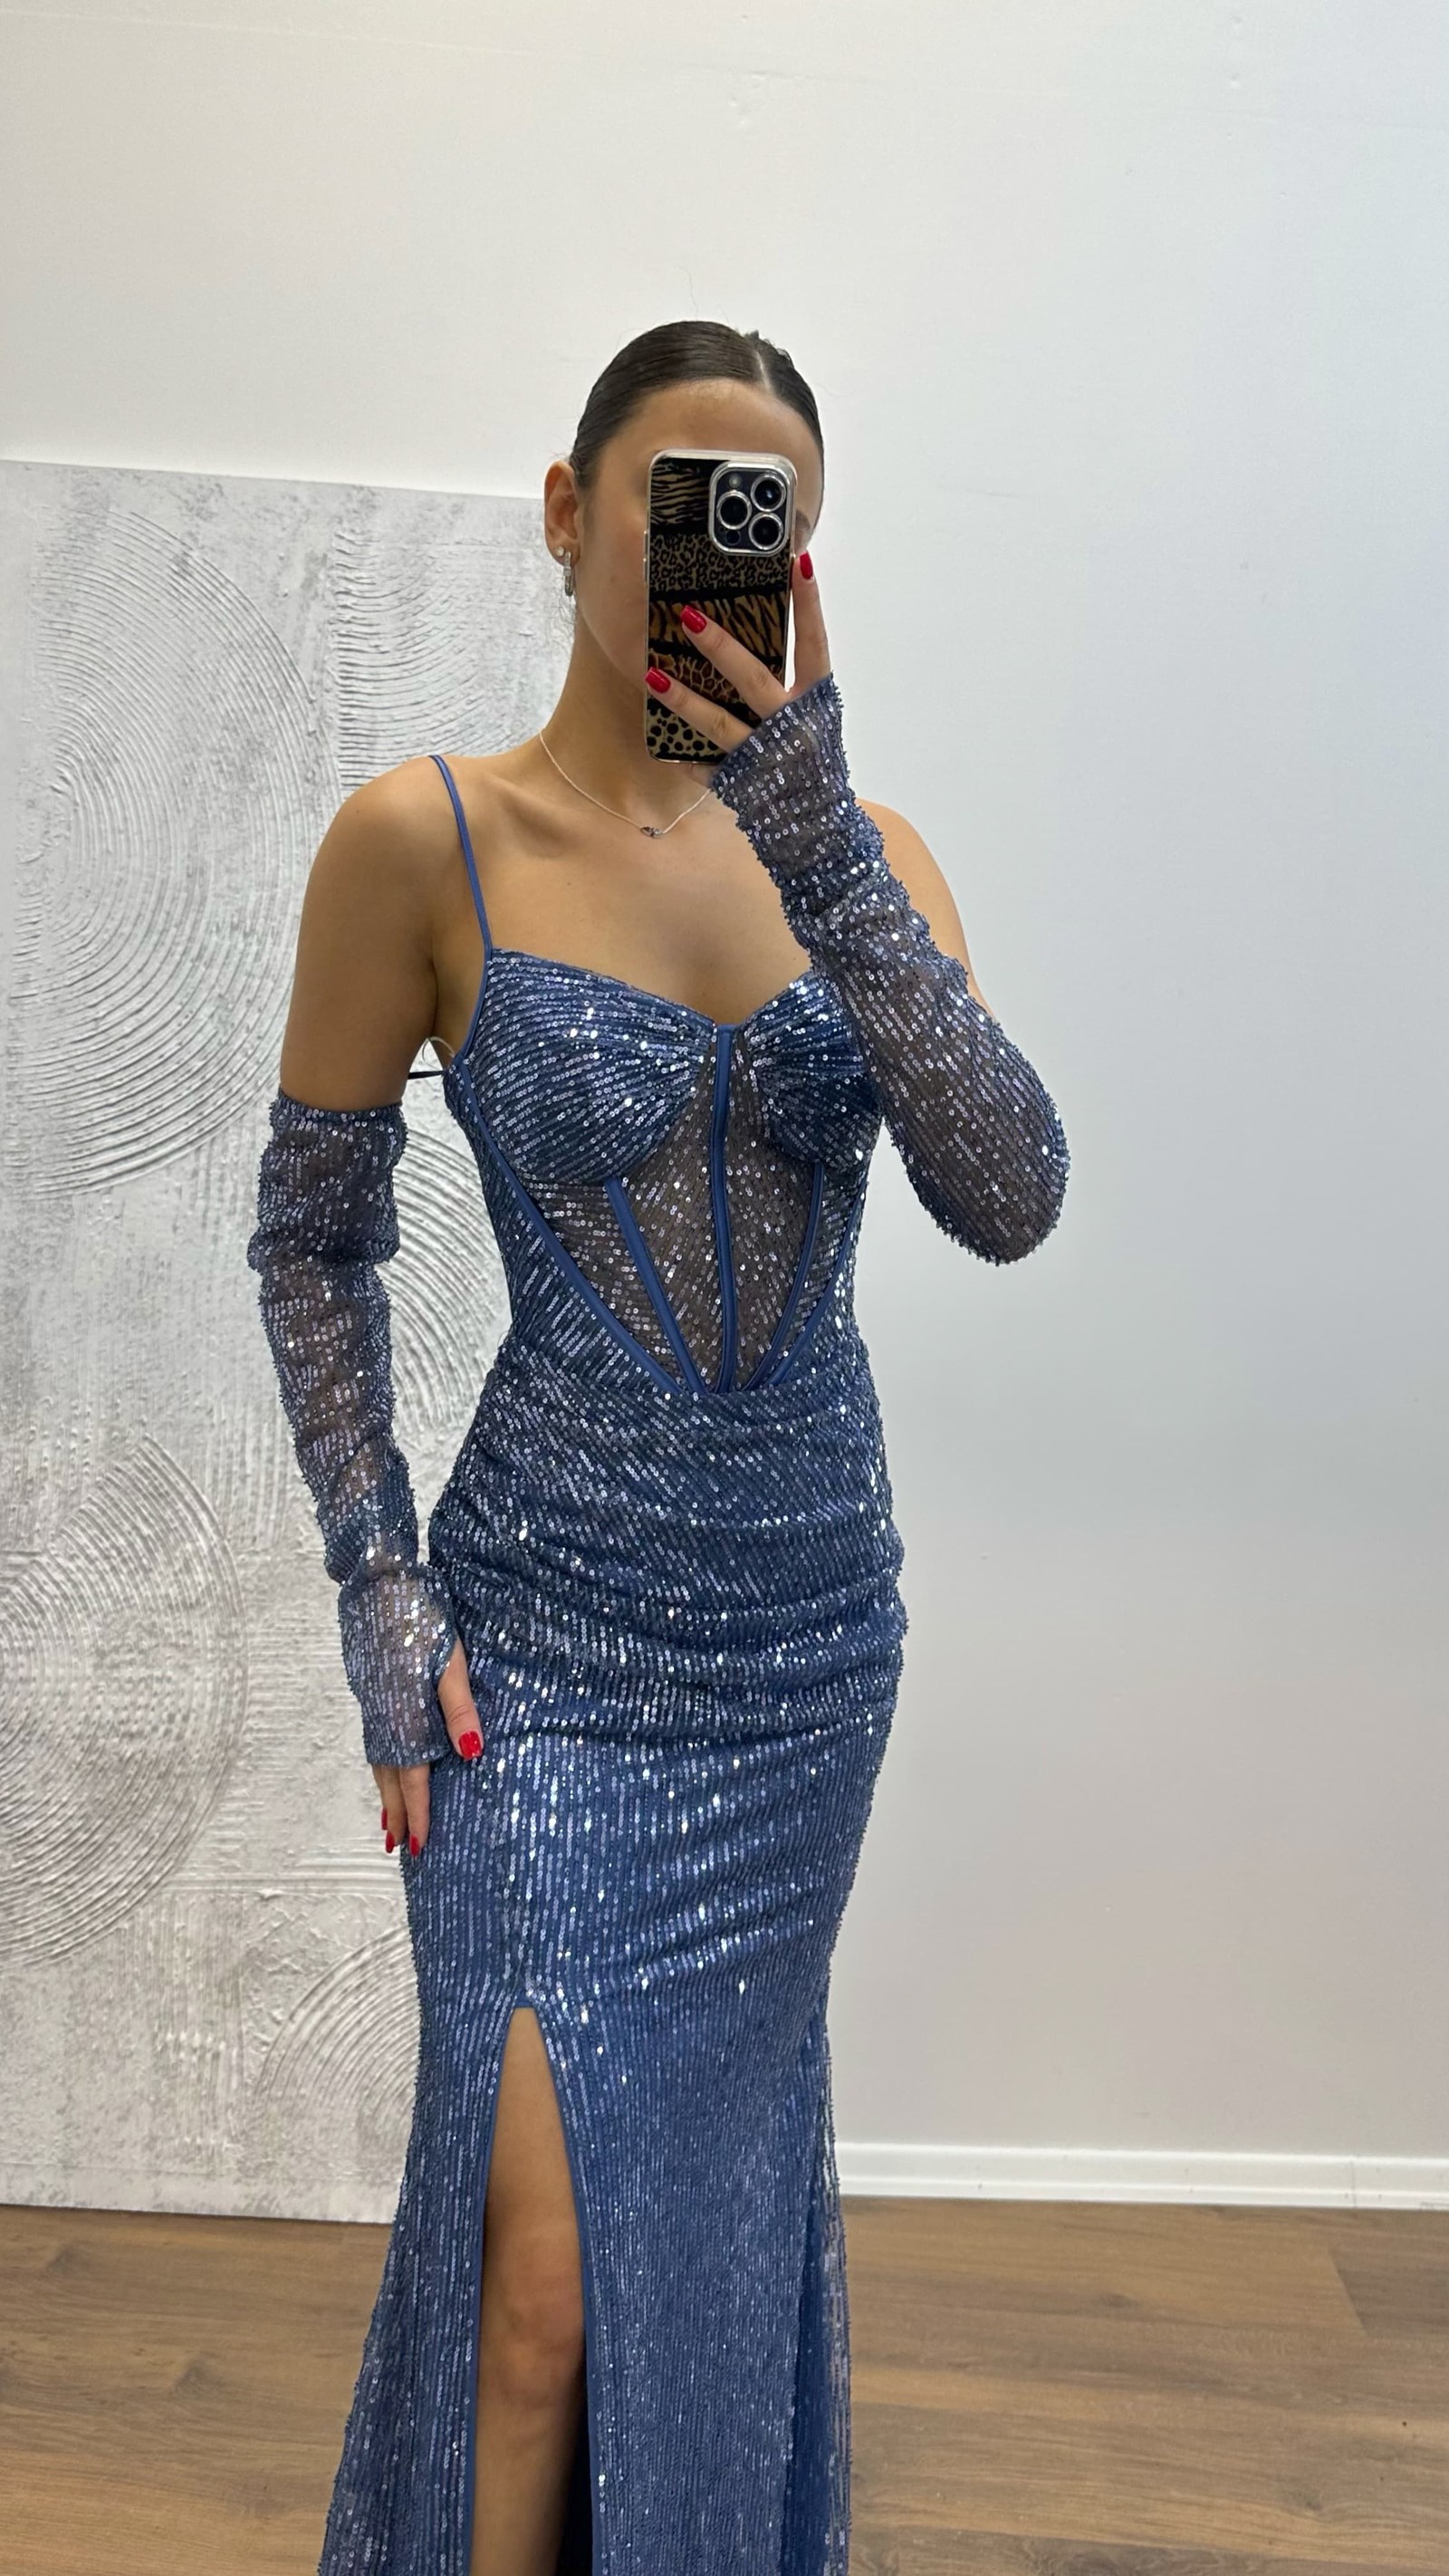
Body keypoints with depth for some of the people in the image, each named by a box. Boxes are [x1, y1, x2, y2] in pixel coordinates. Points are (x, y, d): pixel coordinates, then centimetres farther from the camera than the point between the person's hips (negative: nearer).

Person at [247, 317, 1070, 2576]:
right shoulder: (424, 837, -8)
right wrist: (379, 1586, -8)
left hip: (814, 1616, 4)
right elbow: (311, 1244, -2)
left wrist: (818, 842, -21)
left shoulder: (860, 845, 1)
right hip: (550, 1628, -3)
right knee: (548, 2257, -4)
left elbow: (1012, 1199, -13)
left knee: (726, 2190, 18)